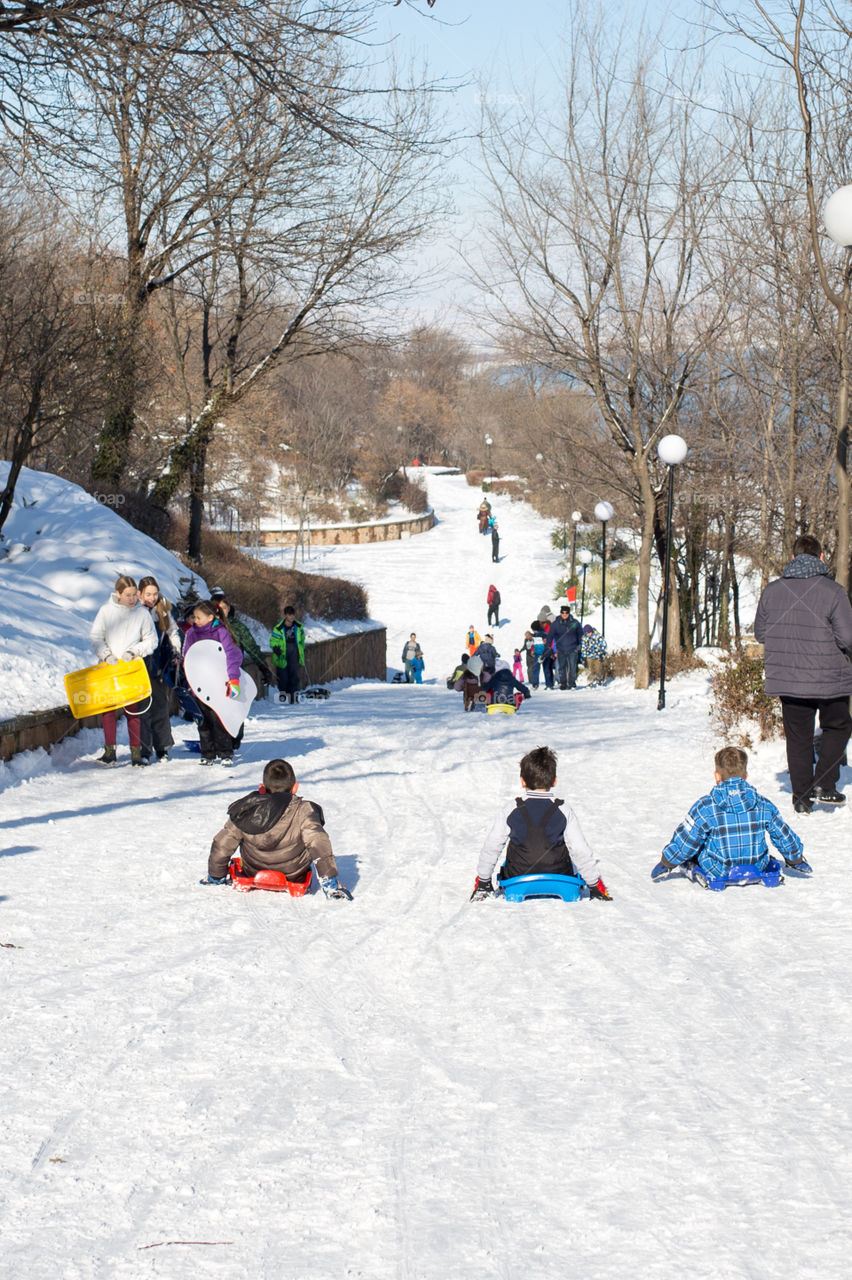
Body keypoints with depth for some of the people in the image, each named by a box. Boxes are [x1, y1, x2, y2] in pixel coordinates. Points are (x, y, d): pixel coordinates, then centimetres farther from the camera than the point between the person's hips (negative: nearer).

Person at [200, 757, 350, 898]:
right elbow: (319, 845, -27)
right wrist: (330, 883, -19)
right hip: (294, 876, -3)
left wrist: (215, 876, 9)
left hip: (253, 873, 3)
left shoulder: (244, 812, -16)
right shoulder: (303, 811, -24)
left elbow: (221, 845, -8)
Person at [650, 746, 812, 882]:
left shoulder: (704, 808, -18)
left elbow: (684, 843, -12)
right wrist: (796, 860, 22)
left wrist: (666, 865, 5)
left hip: (718, 873, -3)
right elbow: (784, 836, 3)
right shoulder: (764, 805, -9)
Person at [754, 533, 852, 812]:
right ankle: (824, 783, 7)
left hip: (787, 681, 3)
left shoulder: (772, 590, 0)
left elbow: (760, 632, 7)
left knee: (798, 737, 13)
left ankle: (801, 796, 13)